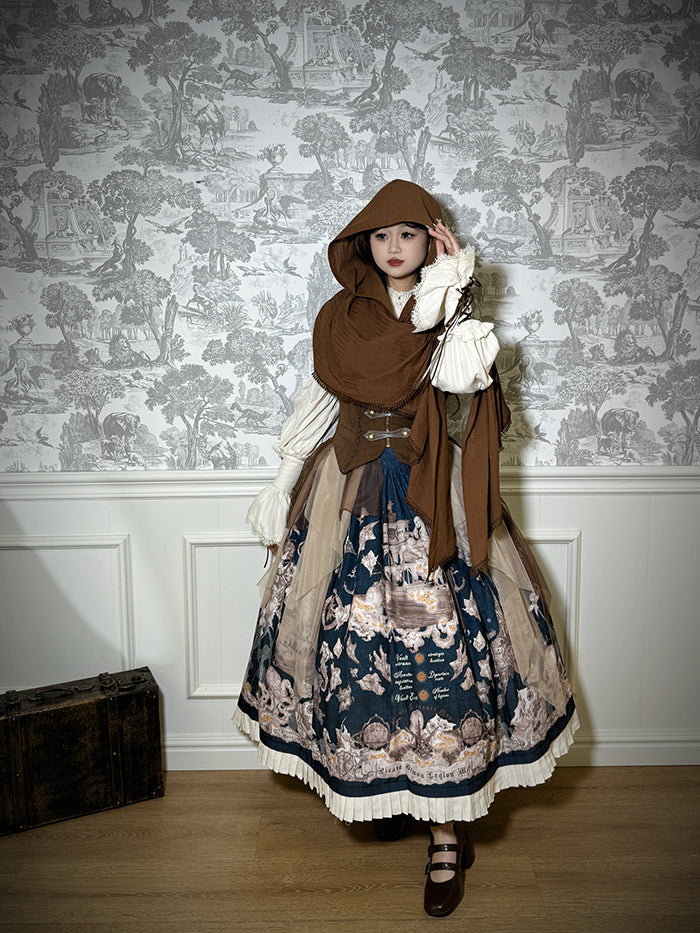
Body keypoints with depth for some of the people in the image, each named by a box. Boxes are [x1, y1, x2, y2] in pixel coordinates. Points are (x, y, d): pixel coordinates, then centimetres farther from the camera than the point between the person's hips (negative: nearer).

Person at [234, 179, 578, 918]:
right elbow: (316, 410, 7)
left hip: (430, 496, -2)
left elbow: (460, 375, -19)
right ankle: (387, 784, 28)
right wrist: (283, 489, 3)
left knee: (441, 638, -7)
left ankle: (447, 832, 5)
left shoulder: (452, 312, 3)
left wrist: (443, 290, -15)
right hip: (352, 496, 3)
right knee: (355, 635, 5)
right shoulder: (340, 316, 9)